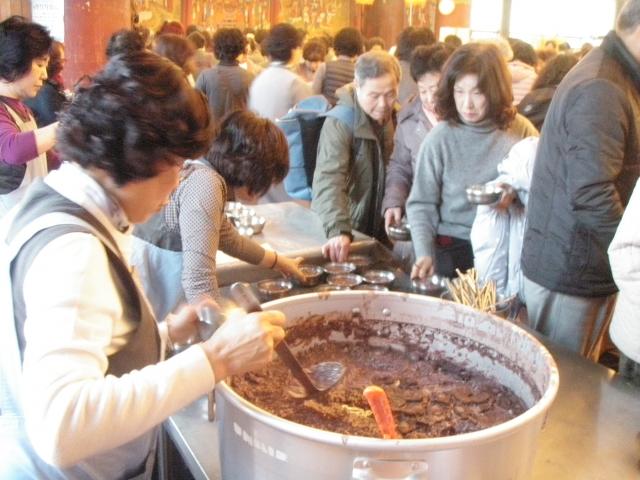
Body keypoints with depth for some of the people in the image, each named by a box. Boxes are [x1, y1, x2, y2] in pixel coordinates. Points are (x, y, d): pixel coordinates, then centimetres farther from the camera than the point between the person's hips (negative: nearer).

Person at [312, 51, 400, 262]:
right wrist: (339, 230, -44)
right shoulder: (340, 122, -20)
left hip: (381, 231, 6)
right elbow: (329, 180, -31)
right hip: (346, 231, -5)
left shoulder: (397, 117, 1)